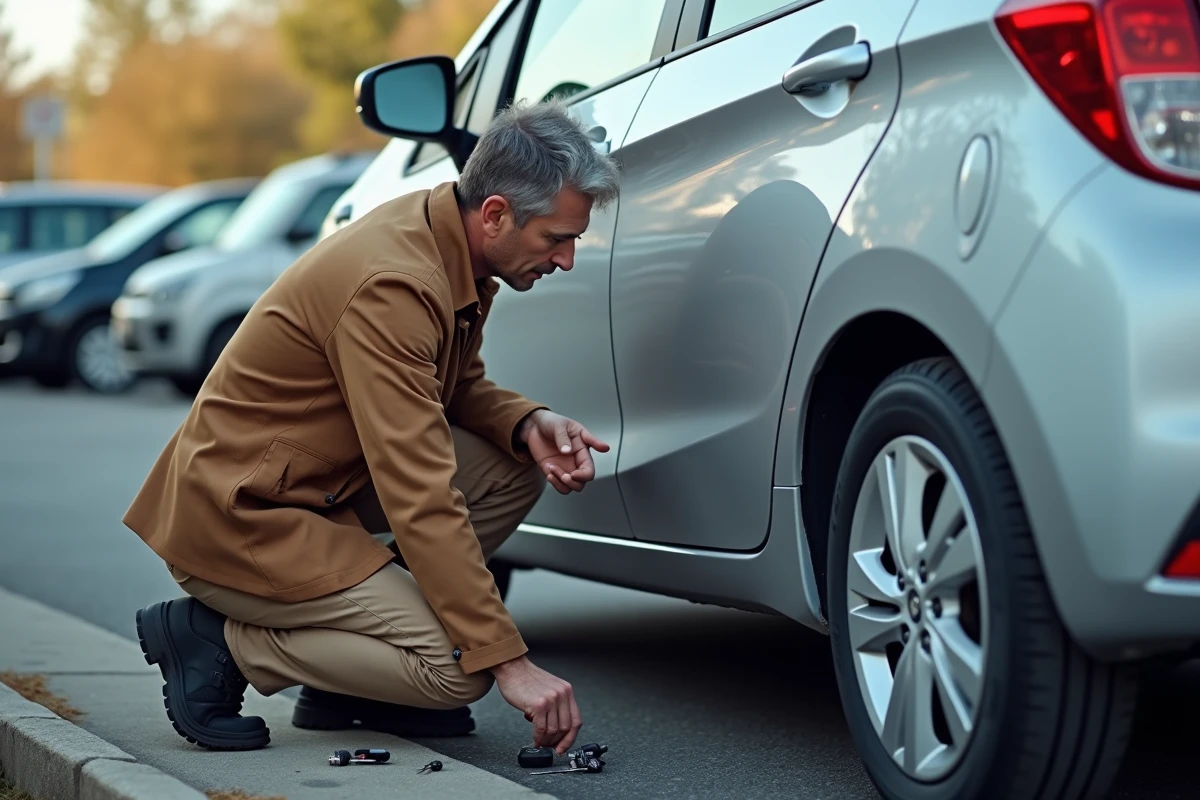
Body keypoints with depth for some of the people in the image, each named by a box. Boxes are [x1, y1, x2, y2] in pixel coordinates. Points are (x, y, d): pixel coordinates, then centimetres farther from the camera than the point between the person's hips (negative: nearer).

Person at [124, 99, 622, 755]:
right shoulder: (390, 284, -27)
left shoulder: (449, 243, 1)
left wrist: (529, 424, -6)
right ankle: (220, 640, -3)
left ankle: (344, 683, 7)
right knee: (457, 669, -17)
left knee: (516, 467, 1)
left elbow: (460, 387, 17)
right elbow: (420, 502, -29)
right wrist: (507, 660, -28)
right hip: (241, 521, -10)